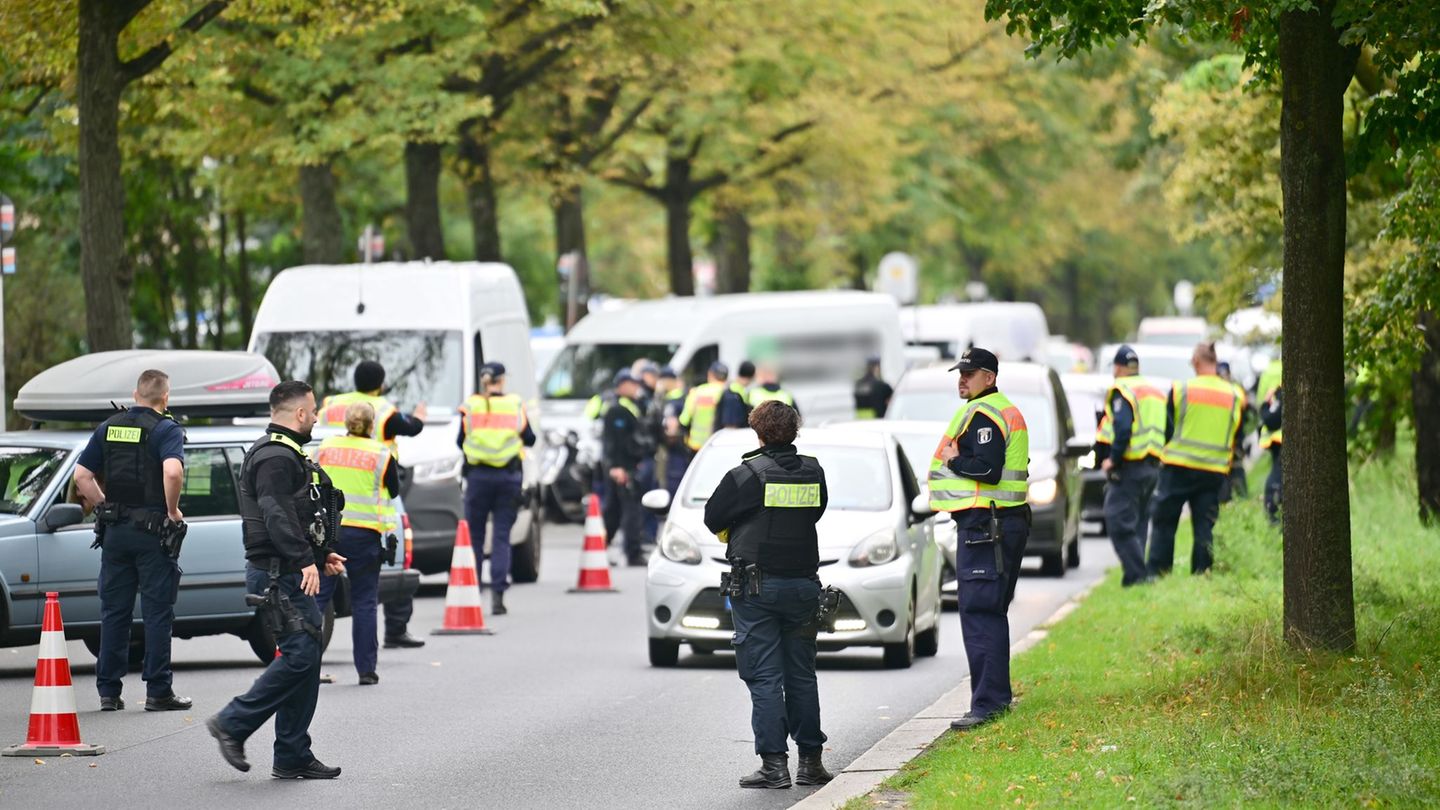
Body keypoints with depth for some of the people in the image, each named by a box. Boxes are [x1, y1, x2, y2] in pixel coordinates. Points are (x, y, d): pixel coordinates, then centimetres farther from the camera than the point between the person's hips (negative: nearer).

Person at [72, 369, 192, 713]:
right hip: (152, 529, -5)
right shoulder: (166, 430, -8)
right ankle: (158, 691, 0)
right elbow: (173, 471, -26)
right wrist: (172, 510, -12)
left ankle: (108, 691, 10)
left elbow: (82, 476, 6)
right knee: (157, 611, 1)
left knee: (114, 611, 9)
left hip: (115, 530, 5)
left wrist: (105, 508, 13)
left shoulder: (108, 428, 8)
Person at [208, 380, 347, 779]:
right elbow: (277, 516, -24)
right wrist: (306, 560, -28)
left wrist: (322, 554, 28)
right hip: (279, 573, -11)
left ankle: (293, 757, 10)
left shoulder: (285, 454, 22)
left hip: (291, 572, 11)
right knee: (300, 653, -15)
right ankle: (233, 724, -9)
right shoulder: (276, 457, -14)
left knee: (304, 657, 9)